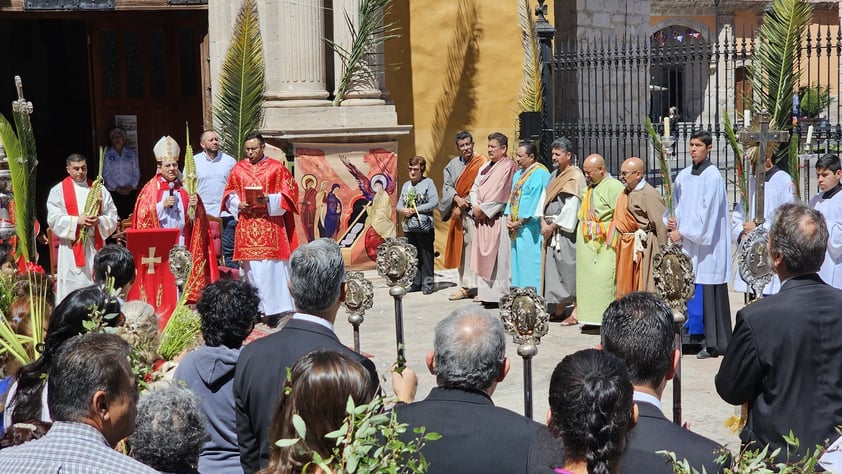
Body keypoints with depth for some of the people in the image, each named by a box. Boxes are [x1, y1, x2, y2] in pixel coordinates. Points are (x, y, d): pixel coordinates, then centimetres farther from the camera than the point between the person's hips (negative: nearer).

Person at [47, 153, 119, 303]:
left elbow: (113, 218, 8)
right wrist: (77, 221, -17)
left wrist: (99, 220, -13)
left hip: (96, 246, 2)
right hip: (72, 247, -2)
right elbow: (53, 219, -4)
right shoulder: (58, 191, 5)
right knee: (72, 288, -5)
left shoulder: (99, 189, 12)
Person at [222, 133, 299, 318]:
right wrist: (239, 205, -6)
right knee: (251, 267, 3)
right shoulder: (238, 169, 11)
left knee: (272, 266, -6)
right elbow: (229, 194, 15)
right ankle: (255, 308, 10)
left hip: (270, 224, -3)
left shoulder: (276, 167, 2)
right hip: (246, 225, 3)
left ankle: (277, 308, -2)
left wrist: (269, 200, -16)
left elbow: (288, 192, -1)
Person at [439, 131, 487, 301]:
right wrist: (457, 199, -10)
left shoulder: (482, 163, -3)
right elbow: (447, 185, 8)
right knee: (461, 249, 7)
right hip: (458, 213, 6)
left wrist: (464, 204, -9)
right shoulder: (453, 164, 15)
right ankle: (465, 287, 13)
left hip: (474, 212, -6)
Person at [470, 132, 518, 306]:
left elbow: (501, 195, -14)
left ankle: (500, 294, -5)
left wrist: (484, 209, -11)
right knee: (483, 255, 7)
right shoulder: (485, 167, 19)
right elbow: (475, 188, 16)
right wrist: (476, 206, -2)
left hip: (497, 219, -8)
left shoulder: (508, 167, -7)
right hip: (482, 219, 8)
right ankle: (486, 292, 11)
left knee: (498, 257, -8)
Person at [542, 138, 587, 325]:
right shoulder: (554, 175, 15)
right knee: (554, 268, 9)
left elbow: (571, 207, -16)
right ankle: (559, 309, 16)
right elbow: (545, 199, 14)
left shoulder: (575, 177, -11)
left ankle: (576, 312, -3)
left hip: (566, 230, -8)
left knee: (569, 269, -6)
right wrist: (544, 222, 0)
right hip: (551, 229, 8)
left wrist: (554, 225, -12)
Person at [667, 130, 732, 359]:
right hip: (687, 243, 7)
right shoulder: (683, 176, 12)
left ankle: (714, 343, 0)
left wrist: (683, 232, -11)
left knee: (709, 292, -5)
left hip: (707, 243, -7)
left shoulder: (712, 176, -9)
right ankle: (694, 335, 13)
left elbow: (707, 212, -13)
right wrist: (673, 221, 1)